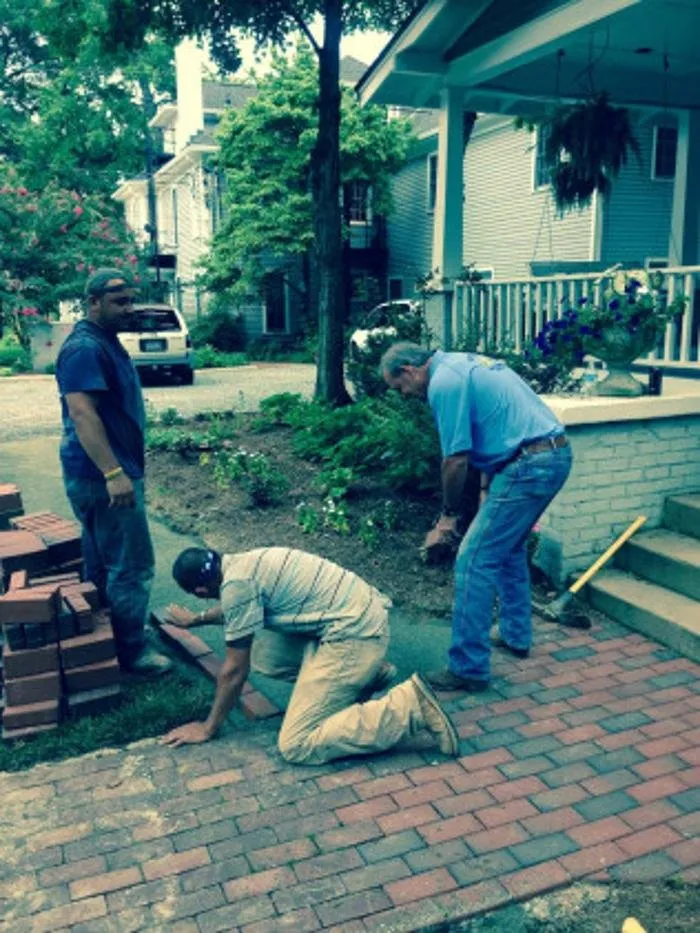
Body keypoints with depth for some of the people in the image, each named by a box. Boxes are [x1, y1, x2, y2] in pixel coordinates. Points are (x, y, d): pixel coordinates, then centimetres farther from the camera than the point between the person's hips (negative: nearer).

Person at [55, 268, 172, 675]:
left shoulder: (107, 342, 15)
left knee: (103, 564, 19)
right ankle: (131, 651, 9)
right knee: (131, 566, -3)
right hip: (103, 477, -10)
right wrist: (113, 473, -32)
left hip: (109, 473, 10)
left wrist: (126, 466, 27)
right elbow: (81, 413, -27)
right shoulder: (85, 348, -18)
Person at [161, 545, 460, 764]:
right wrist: (195, 619, 56)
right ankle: (367, 672, 16)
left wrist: (208, 728, 6)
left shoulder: (236, 584, -14)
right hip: (364, 612, 10)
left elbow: (235, 670, -7)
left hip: (356, 634, -10)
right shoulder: (240, 563, 13)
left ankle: (411, 706, -11)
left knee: (296, 746, -10)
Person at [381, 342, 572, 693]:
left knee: (474, 561, -5)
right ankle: (516, 636, 39)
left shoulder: (443, 382, -11)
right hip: (557, 456, 10)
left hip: (529, 466, -10)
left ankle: (469, 669, 1)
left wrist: (448, 515, 2)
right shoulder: (464, 363, 19)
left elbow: (456, 460, -13)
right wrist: (486, 489, 19)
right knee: (509, 546, 26)